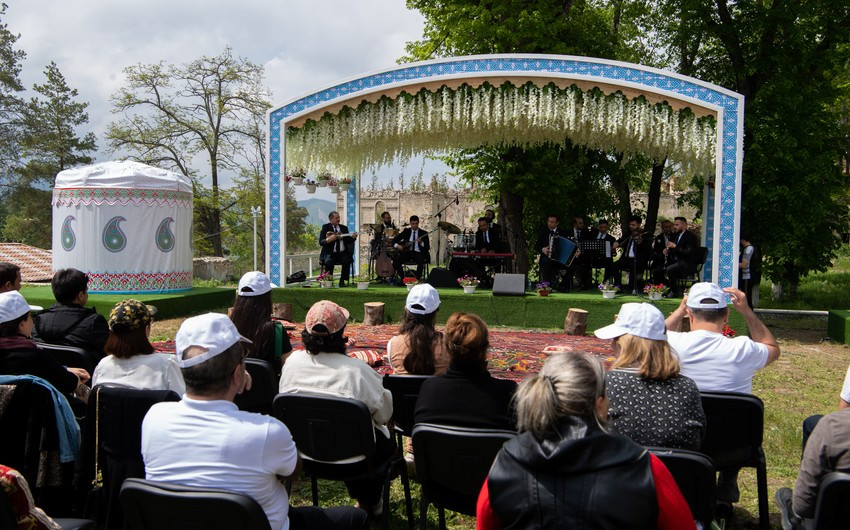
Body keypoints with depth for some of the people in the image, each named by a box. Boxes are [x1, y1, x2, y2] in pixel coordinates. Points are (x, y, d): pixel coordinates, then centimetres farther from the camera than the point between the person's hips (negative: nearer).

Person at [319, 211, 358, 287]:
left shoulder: (344, 228, 18)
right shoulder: (325, 227, 7)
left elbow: (348, 241, 13)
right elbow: (321, 242, -2)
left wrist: (353, 237, -8)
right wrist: (329, 239, -21)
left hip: (342, 253, 2)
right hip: (330, 253, -2)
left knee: (347, 261, -29)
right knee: (328, 262, -33)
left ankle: (342, 281, -15)